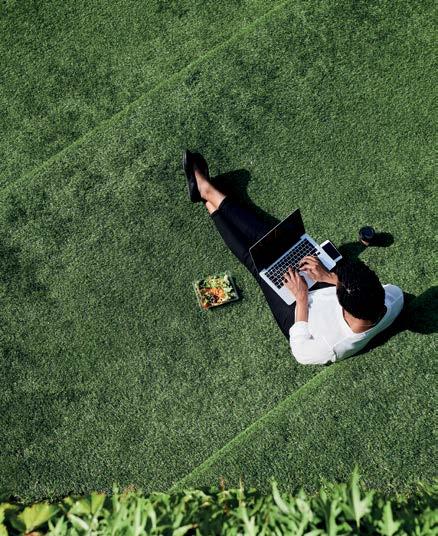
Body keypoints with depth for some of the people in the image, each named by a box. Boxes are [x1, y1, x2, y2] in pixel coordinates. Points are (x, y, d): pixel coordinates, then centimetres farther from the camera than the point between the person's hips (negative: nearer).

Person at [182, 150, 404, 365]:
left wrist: (302, 297, -21)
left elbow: (300, 351, -21)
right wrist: (329, 277, -16)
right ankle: (207, 192, 25)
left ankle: (208, 194, 28)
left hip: (300, 310, -4)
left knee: (256, 258, 5)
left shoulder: (332, 348, -43)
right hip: (321, 290, 4)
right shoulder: (395, 298, -31)